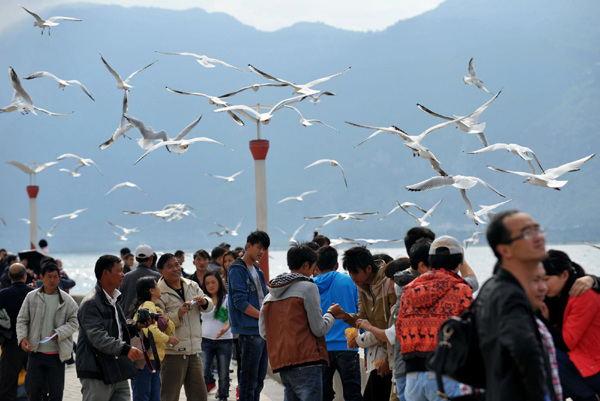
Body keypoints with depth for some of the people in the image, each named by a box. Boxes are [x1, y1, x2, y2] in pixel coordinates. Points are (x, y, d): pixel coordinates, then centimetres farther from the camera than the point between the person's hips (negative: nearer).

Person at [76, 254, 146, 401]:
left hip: (117, 372, 9)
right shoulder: (90, 303, -14)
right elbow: (97, 337, -24)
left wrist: (136, 327, 9)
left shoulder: (114, 300, 17)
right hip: (97, 374, -9)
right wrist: (124, 349, -34)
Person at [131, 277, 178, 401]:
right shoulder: (147, 306, -10)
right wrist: (168, 339, -10)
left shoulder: (153, 307, 21)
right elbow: (150, 331, -25)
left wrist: (165, 319, -1)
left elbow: (171, 329, 20)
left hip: (154, 361, 10)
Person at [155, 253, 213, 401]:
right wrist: (178, 314, -25)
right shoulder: (159, 292, -6)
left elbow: (209, 305, 10)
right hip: (172, 352, -6)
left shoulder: (192, 286, 12)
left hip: (194, 350, 6)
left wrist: (203, 301, -12)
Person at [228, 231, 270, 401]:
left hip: (263, 331, 9)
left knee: (259, 380, 12)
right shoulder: (238, 270, -8)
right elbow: (240, 302, -16)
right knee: (249, 380, -7)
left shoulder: (258, 272, 19)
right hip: (249, 331, -9)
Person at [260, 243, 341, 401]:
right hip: (307, 363, -7)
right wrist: (331, 314, 10)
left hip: (283, 365, 7)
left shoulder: (270, 295, 15)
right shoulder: (308, 288, -6)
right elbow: (319, 329, -7)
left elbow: (263, 332, 15)